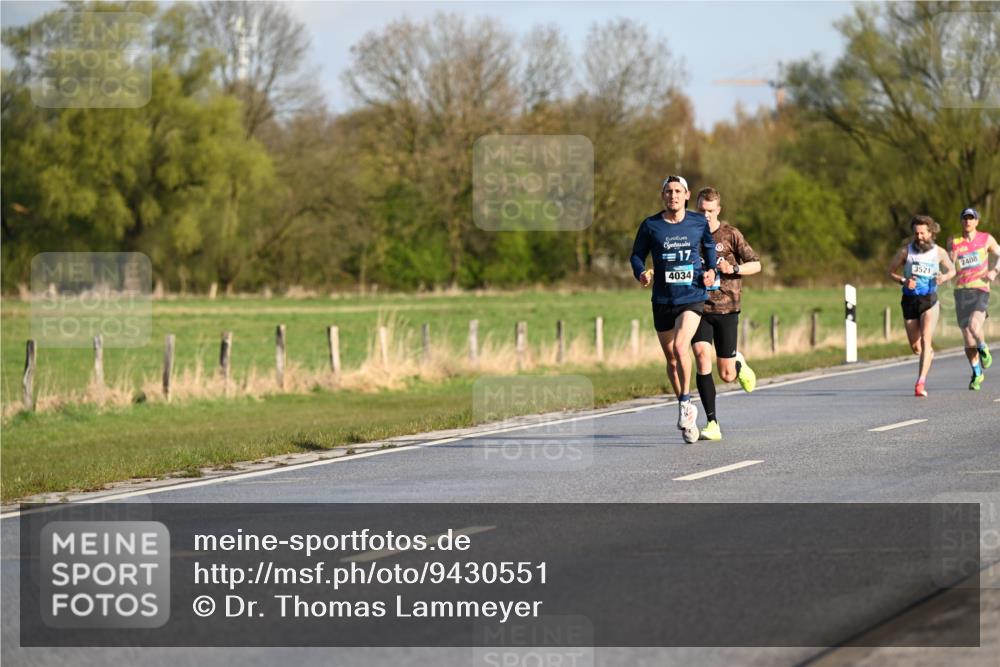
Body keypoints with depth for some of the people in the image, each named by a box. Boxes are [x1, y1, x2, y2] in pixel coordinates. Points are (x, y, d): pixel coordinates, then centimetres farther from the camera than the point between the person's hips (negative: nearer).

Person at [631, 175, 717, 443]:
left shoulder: (699, 222, 0)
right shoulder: (650, 226, -1)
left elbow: (709, 246, 18)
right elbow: (637, 254, 8)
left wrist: (711, 270, 2)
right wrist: (641, 273, -12)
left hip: (692, 297, -2)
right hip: (662, 300, 2)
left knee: (680, 346, -25)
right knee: (671, 359, 9)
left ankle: (685, 401, -9)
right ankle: (687, 411, 26)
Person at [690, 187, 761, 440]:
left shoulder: (731, 235, -2)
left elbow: (756, 265, 2)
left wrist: (733, 269, -15)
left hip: (726, 308, -1)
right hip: (699, 308, 1)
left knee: (726, 375, 2)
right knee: (702, 358, -20)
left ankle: (739, 364, 42)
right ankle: (712, 424, -16)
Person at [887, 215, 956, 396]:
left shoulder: (939, 252, -1)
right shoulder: (906, 250, -4)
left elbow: (952, 270, 15)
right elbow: (891, 271, 5)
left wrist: (944, 277, -8)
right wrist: (903, 281, -15)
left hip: (929, 300, -1)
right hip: (910, 300, 1)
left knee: (926, 339, -20)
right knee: (915, 347, 9)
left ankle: (921, 383, -23)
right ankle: (929, 353, 47)